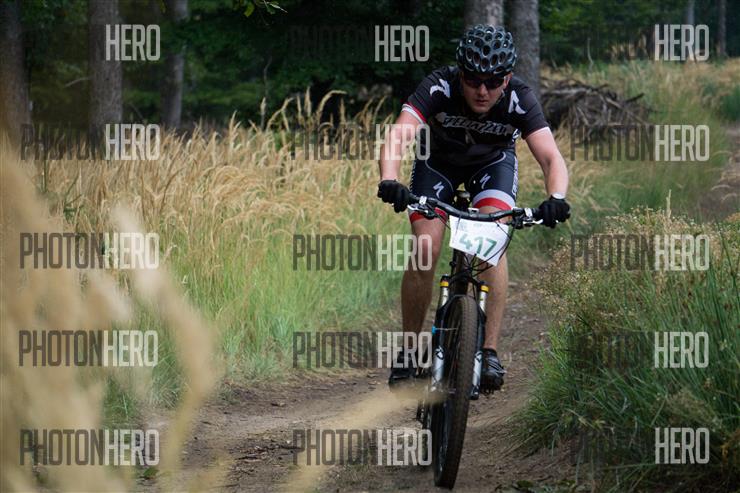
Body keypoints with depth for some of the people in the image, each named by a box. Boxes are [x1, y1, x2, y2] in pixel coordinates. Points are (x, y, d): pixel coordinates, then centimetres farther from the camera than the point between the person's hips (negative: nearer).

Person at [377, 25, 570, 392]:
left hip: (493, 162, 0)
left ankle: (490, 352, -20)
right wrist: (389, 182, -65)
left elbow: (551, 157, -40)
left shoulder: (518, 100, -32)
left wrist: (556, 199, -60)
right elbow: (398, 135, -46)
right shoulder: (439, 87, -34)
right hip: (438, 161, 0)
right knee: (425, 250, -17)